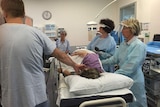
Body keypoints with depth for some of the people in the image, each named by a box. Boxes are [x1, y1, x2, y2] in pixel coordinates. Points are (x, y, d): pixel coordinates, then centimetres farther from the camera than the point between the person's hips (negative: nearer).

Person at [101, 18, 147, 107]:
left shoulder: (139, 46, -20)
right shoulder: (123, 44, 5)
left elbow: (130, 68, -26)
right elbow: (115, 58, 4)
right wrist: (101, 62, -3)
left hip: (134, 81, -7)